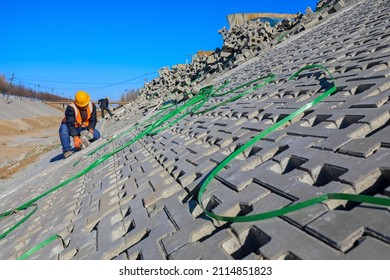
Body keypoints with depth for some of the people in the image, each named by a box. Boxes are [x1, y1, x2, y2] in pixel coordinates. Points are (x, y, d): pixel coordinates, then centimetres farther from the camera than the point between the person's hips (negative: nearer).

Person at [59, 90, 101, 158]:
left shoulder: (92, 106, -12)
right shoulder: (71, 108, -27)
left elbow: (93, 120, -6)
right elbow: (70, 124, -34)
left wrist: (91, 129, -26)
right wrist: (75, 138, -44)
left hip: (83, 128, 4)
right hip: (71, 127, -4)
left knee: (97, 135, -17)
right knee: (63, 128, -37)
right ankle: (67, 150, -33)